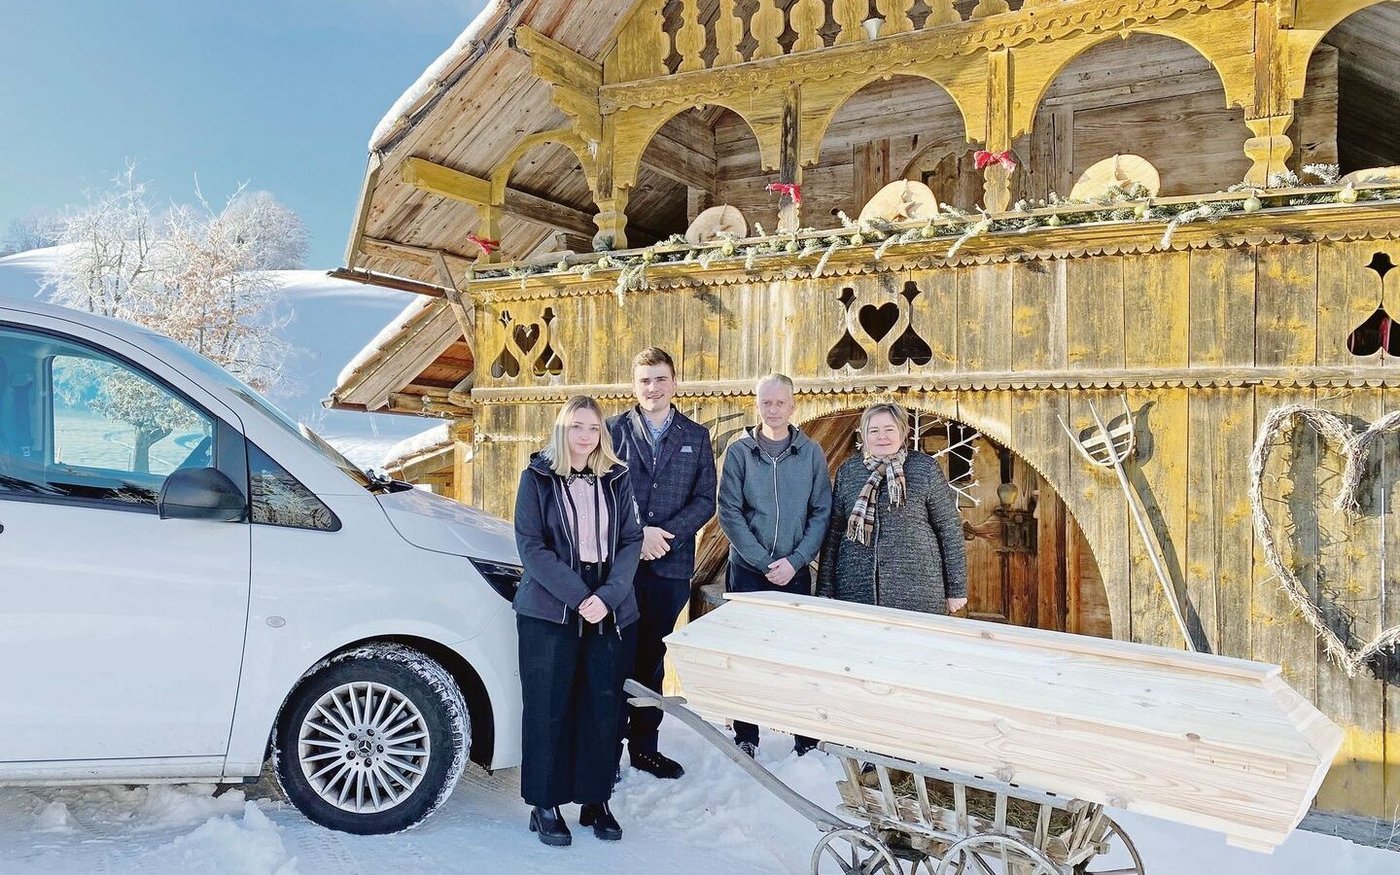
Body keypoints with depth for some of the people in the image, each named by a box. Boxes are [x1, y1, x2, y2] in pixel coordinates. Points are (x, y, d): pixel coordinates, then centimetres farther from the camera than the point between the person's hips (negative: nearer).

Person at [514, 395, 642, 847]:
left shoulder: (616, 479, 7)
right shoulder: (537, 477, -1)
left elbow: (631, 541, 3)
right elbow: (530, 545, -7)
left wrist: (608, 596, -12)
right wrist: (578, 596, -15)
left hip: (611, 613, 3)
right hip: (549, 611, -2)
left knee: (603, 707, 7)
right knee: (549, 708, 3)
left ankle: (596, 801, 22)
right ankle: (545, 805, 18)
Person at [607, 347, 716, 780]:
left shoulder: (696, 436, 7)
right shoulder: (613, 430, 2)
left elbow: (705, 499, 3)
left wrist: (666, 534, -11)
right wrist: (638, 534, -13)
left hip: (671, 566, 2)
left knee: (652, 658, 13)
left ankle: (644, 746, 26)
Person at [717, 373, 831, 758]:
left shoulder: (811, 452, 1)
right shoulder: (739, 451, -2)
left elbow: (822, 513, 0)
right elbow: (729, 512, -6)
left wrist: (795, 561, -11)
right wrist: (765, 562, -12)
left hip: (796, 571, 1)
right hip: (748, 570, 0)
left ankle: (807, 735, 20)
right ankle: (746, 735, 20)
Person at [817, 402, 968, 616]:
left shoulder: (926, 468, -1)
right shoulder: (847, 471, 6)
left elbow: (950, 528, 2)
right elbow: (833, 532, 8)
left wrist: (957, 590, 2)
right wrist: (825, 591, 7)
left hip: (917, 593, -2)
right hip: (856, 592, 2)